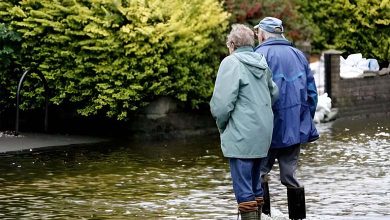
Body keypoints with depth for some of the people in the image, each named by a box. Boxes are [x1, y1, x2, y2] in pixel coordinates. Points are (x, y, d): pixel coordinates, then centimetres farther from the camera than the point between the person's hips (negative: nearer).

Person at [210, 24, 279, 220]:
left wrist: (221, 125, 1)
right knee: (255, 183, 17)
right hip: (262, 134, 7)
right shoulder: (262, 63, 10)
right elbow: (274, 94, 15)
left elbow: (222, 102, -15)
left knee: (243, 189, -5)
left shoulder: (231, 63, -11)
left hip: (241, 135, -7)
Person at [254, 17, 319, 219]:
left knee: (258, 173, 3)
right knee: (290, 176, 11)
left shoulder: (261, 55, -7)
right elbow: (312, 93, 12)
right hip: (295, 129, 5)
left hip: (269, 129, -5)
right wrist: (306, 121, 19)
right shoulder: (298, 55, 11)